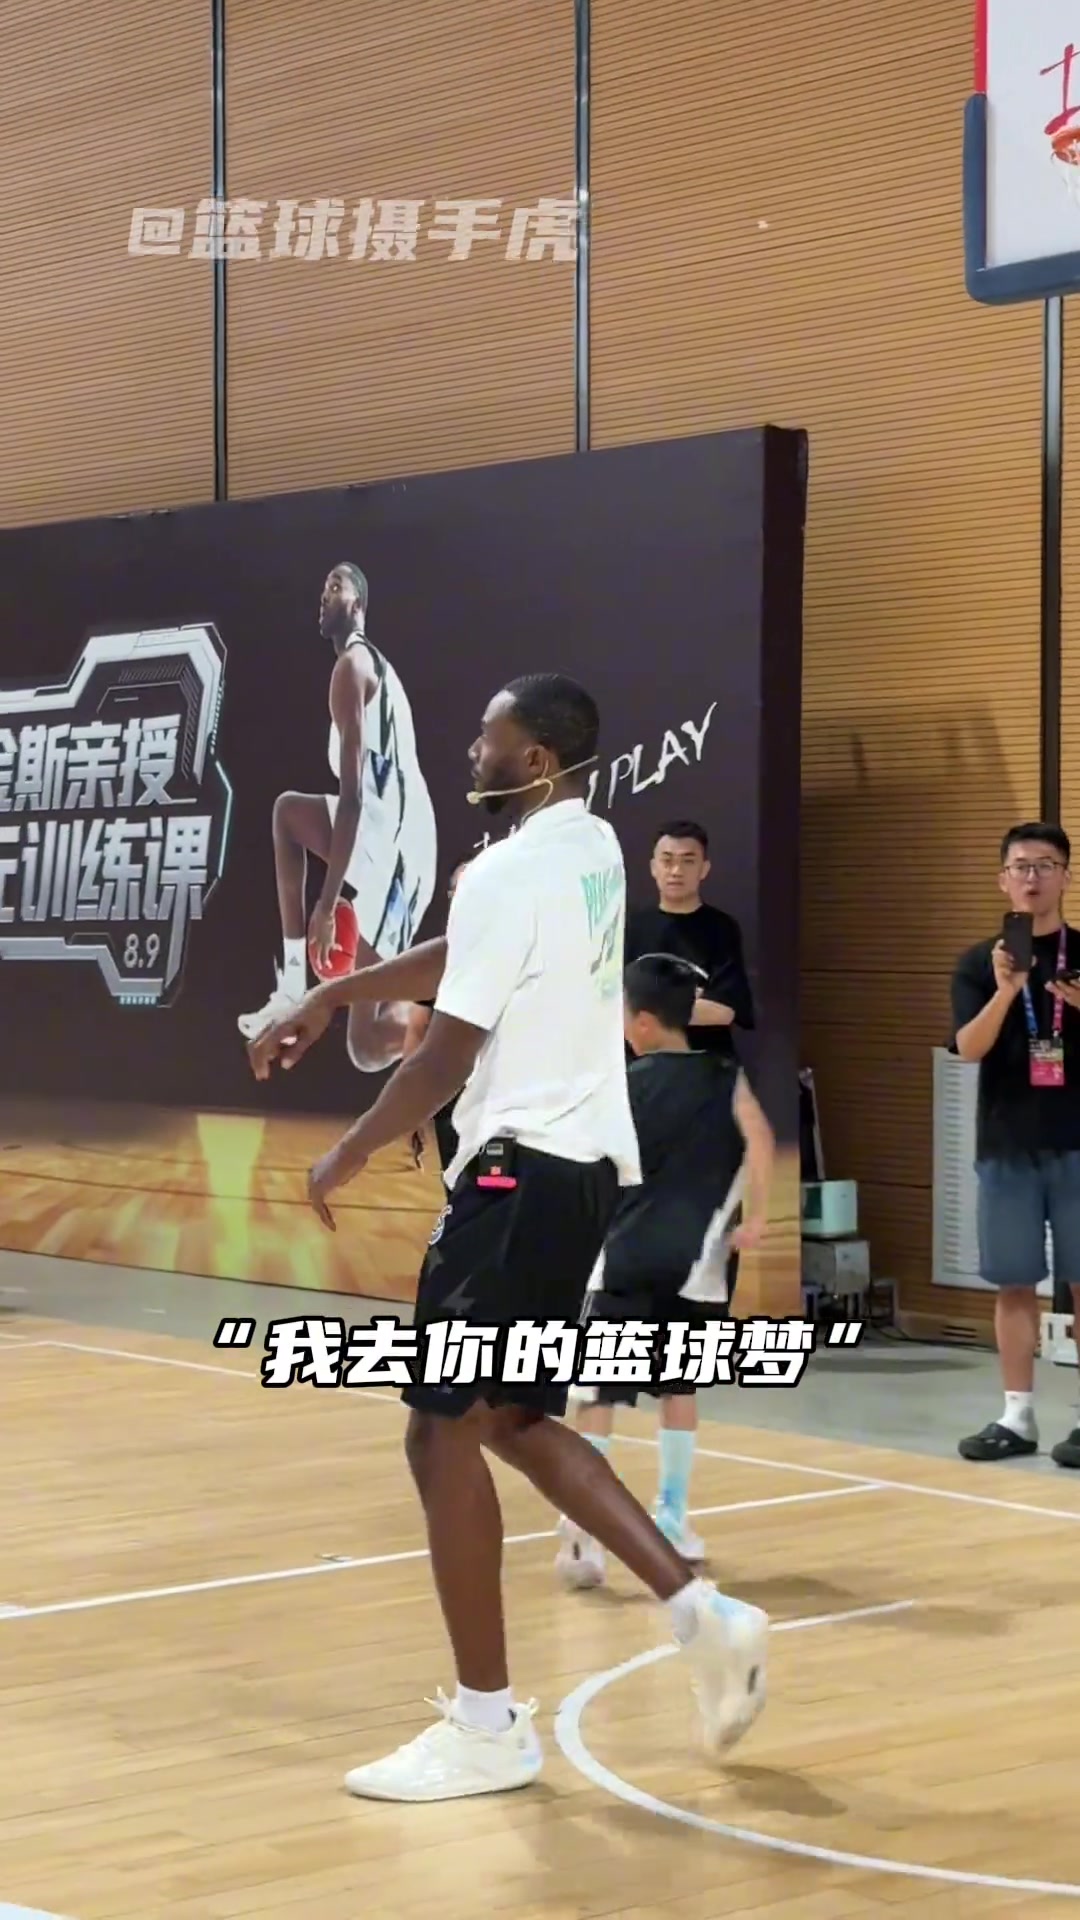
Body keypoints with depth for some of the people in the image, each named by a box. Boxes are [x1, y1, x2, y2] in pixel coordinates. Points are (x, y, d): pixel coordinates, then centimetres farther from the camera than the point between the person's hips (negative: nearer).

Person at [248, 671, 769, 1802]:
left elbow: (445, 1059, -16)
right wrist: (331, 999, 30)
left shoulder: (508, 872, -16)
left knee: (443, 1431, -2)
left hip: (523, 1169, -10)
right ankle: (702, 1613, 14)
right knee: (517, 1421, 19)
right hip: (588, 1160, 10)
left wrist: (346, 1159, -2)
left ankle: (486, 1728, 3)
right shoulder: (591, 850, 12)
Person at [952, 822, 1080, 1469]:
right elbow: (969, 1048, -8)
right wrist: (1005, 991, -25)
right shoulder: (979, 962, 5)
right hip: (1006, 1147, 1)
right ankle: (1018, 1416, 12)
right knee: (1014, 1283, 6)